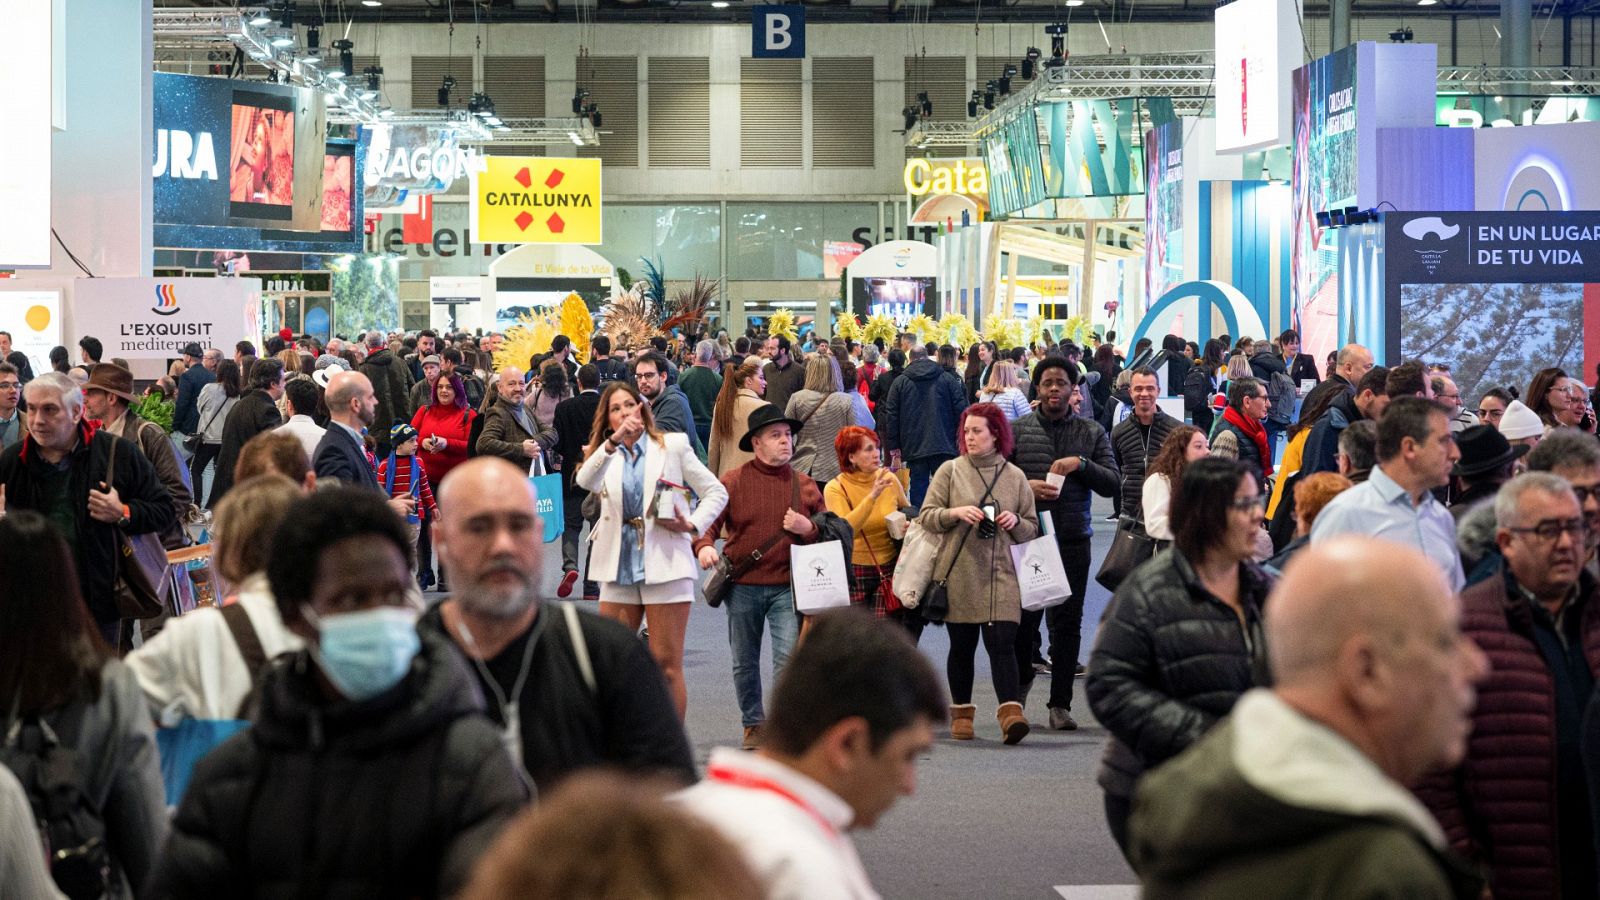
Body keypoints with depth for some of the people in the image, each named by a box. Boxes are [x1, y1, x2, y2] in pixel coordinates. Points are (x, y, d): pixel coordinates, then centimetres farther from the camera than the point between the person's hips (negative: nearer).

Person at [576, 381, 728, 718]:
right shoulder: (606, 455, 10)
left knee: (667, 664, -4)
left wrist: (693, 525, -9)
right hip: (619, 565, 3)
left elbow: (717, 493, 7)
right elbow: (585, 482, -14)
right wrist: (614, 441, -25)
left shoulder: (672, 445, 5)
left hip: (664, 563, -3)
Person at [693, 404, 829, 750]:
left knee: (789, 656, -13)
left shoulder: (804, 484, 7)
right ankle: (753, 724, 27)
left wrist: (808, 528, -6)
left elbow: (828, 533, 14)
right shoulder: (733, 482, 0)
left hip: (787, 586, 0)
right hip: (742, 586, 0)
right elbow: (708, 521, -4)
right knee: (744, 662, 11)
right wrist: (704, 546, -24)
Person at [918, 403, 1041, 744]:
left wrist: (1015, 522, -7)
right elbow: (926, 517, 3)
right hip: (958, 573, 0)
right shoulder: (950, 471, 6)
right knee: (961, 646, 8)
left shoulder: (1015, 477, 9)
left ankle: (1011, 712, -19)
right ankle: (961, 713, 19)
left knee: (1002, 643, -12)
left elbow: (1032, 530, 15)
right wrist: (956, 513, -14)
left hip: (1000, 574, 0)